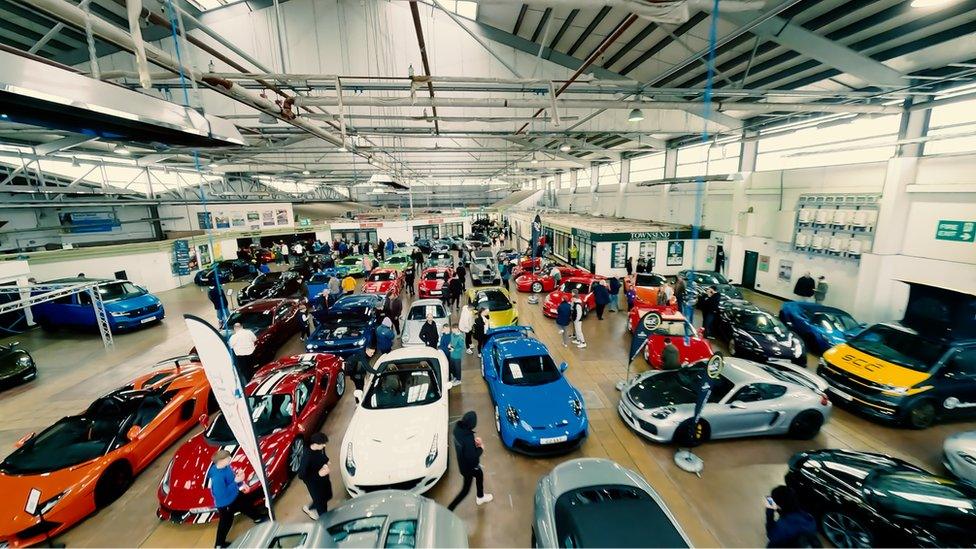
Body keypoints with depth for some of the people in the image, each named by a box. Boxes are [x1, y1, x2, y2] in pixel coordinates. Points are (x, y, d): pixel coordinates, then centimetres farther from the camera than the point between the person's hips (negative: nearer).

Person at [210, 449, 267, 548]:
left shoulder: (226, 466, -15)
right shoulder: (217, 477, -39)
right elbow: (222, 494, -33)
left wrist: (238, 476, -15)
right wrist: (236, 481, -32)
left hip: (235, 495, 8)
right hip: (225, 503, -8)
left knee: (246, 503, 26)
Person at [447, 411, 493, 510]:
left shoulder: (458, 426, -20)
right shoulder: (468, 439, -42)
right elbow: (472, 457, -30)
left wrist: (474, 441, -12)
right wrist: (481, 449, -14)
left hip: (462, 461, 8)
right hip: (468, 466, -8)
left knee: (480, 475, 31)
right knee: (466, 489, 19)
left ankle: (480, 497, 56)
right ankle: (448, 510, 32)